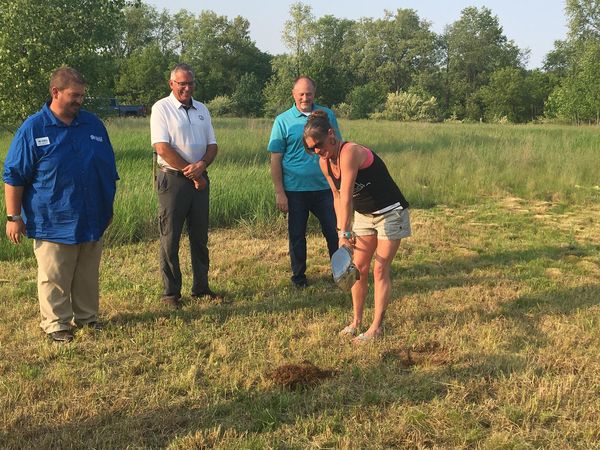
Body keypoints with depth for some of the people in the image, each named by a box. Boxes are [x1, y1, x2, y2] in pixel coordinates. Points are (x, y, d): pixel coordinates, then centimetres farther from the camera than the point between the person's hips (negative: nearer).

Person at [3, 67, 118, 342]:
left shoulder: (93, 124, 5)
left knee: (88, 275, 14)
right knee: (54, 278, 4)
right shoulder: (33, 129, -7)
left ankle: (86, 316, 30)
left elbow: (108, 169, 15)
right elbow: (14, 176, -4)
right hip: (53, 223, -4)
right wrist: (13, 217, -7)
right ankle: (55, 323, 19)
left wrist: (109, 206, 16)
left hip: (91, 219, 4)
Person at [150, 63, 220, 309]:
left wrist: (202, 165, -11)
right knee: (170, 239, 0)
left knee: (200, 237, 11)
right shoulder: (162, 108, -5)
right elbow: (162, 148, -15)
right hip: (172, 179, -6)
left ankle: (201, 287, 22)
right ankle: (171, 293, 8)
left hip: (199, 179, 6)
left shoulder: (202, 109, 13)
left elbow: (212, 145, 10)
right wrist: (191, 172, -11)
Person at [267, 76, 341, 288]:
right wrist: (279, 192, -8)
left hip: (325, 187, 2)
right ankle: (299, 276, 24)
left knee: (334, 232, 7)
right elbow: (275, 159, -3)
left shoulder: (327, 115, 5)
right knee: (297, 235, 10)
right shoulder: (283, 121, -2)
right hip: (295, 189, -1)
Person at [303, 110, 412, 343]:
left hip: (390, 213, -7)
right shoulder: (324, 162, -3)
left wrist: (344, 232, -34)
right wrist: (342, 228, -2)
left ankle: (377, 326, 4)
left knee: (380, 269, -5)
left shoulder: (350, 152, -28)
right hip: (363, 215, 7)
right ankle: (356, 321, 18)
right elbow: (337, 197, 6)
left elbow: (347, 196, -32)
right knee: (359, 267, 6)